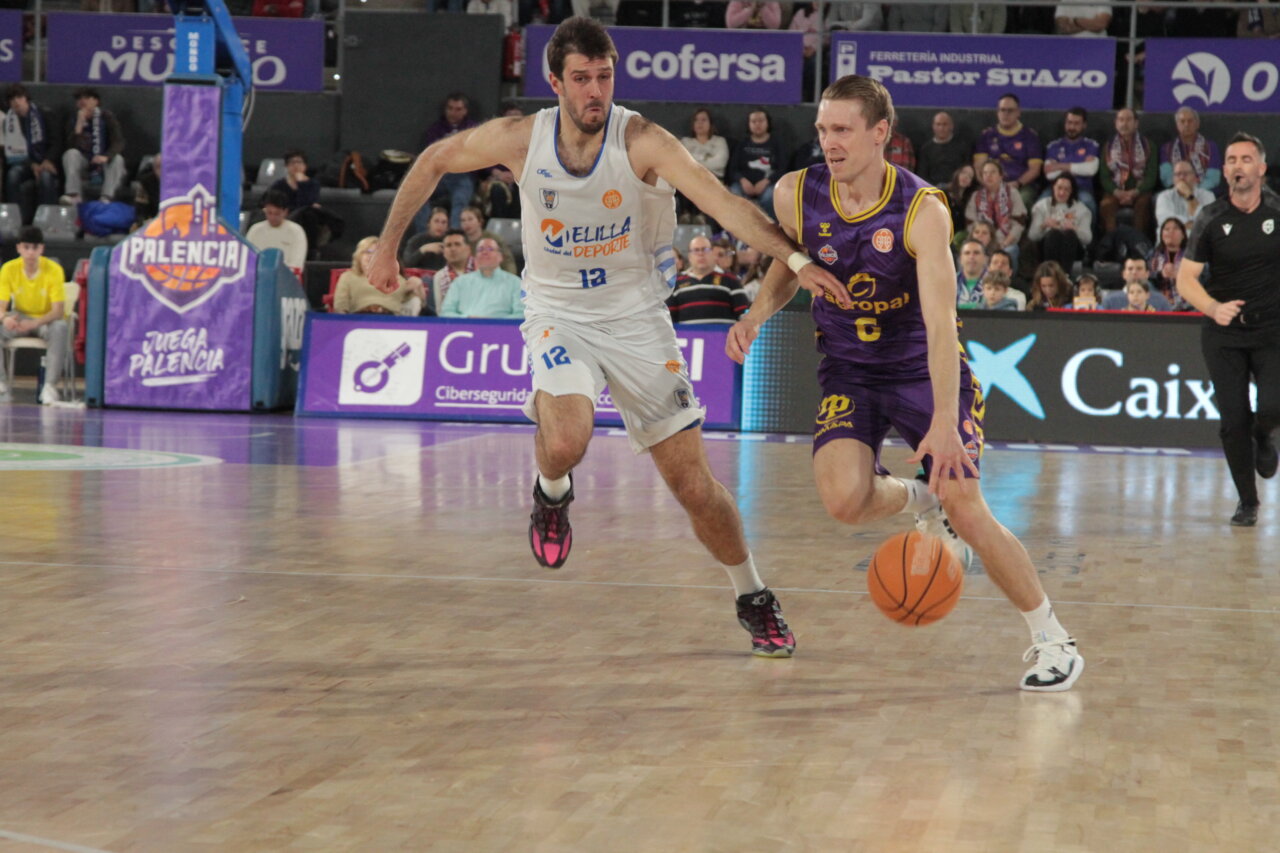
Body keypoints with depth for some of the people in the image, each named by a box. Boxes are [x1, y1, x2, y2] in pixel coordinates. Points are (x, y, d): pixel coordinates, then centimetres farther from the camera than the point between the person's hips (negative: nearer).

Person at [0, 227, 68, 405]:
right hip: (20, 320, 3)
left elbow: (58, 311, -22)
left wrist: (35, 323, -41)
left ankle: (50, 386, -38)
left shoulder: (54, 270, -17)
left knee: (60, 327, -38)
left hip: (46, 321, -3)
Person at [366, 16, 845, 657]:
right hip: (558, 315, 0)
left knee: (693, 484, -1)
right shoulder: (519, 140, -12)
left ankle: (753, 600, 22)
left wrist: (796, 258, -45)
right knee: (566, 443, -30)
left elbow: (723, 202, -31)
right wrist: (387, 247, 10)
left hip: (636, 317, 0)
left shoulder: (641, 141, -18)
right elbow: (434, 161, 6)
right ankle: (552, 494, 9)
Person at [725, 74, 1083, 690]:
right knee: (844, 500, -24)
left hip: (925, 368, -3)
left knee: (966, 508, -12)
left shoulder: (922, 210, -23)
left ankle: (1052, 640, 9)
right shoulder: (795, 196, -11)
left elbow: (941, 323, -31)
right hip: (848, 370, 3)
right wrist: (755, 316, -9)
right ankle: (917, 502, 14)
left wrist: (944, 421, -42)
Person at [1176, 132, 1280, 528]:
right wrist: (1214, 308, -20)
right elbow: (1185, 278, -3)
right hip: (1223, 334, 0)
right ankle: (1247, 500, 17)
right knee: (1233, 421, -2)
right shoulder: (1211, 220, -3)